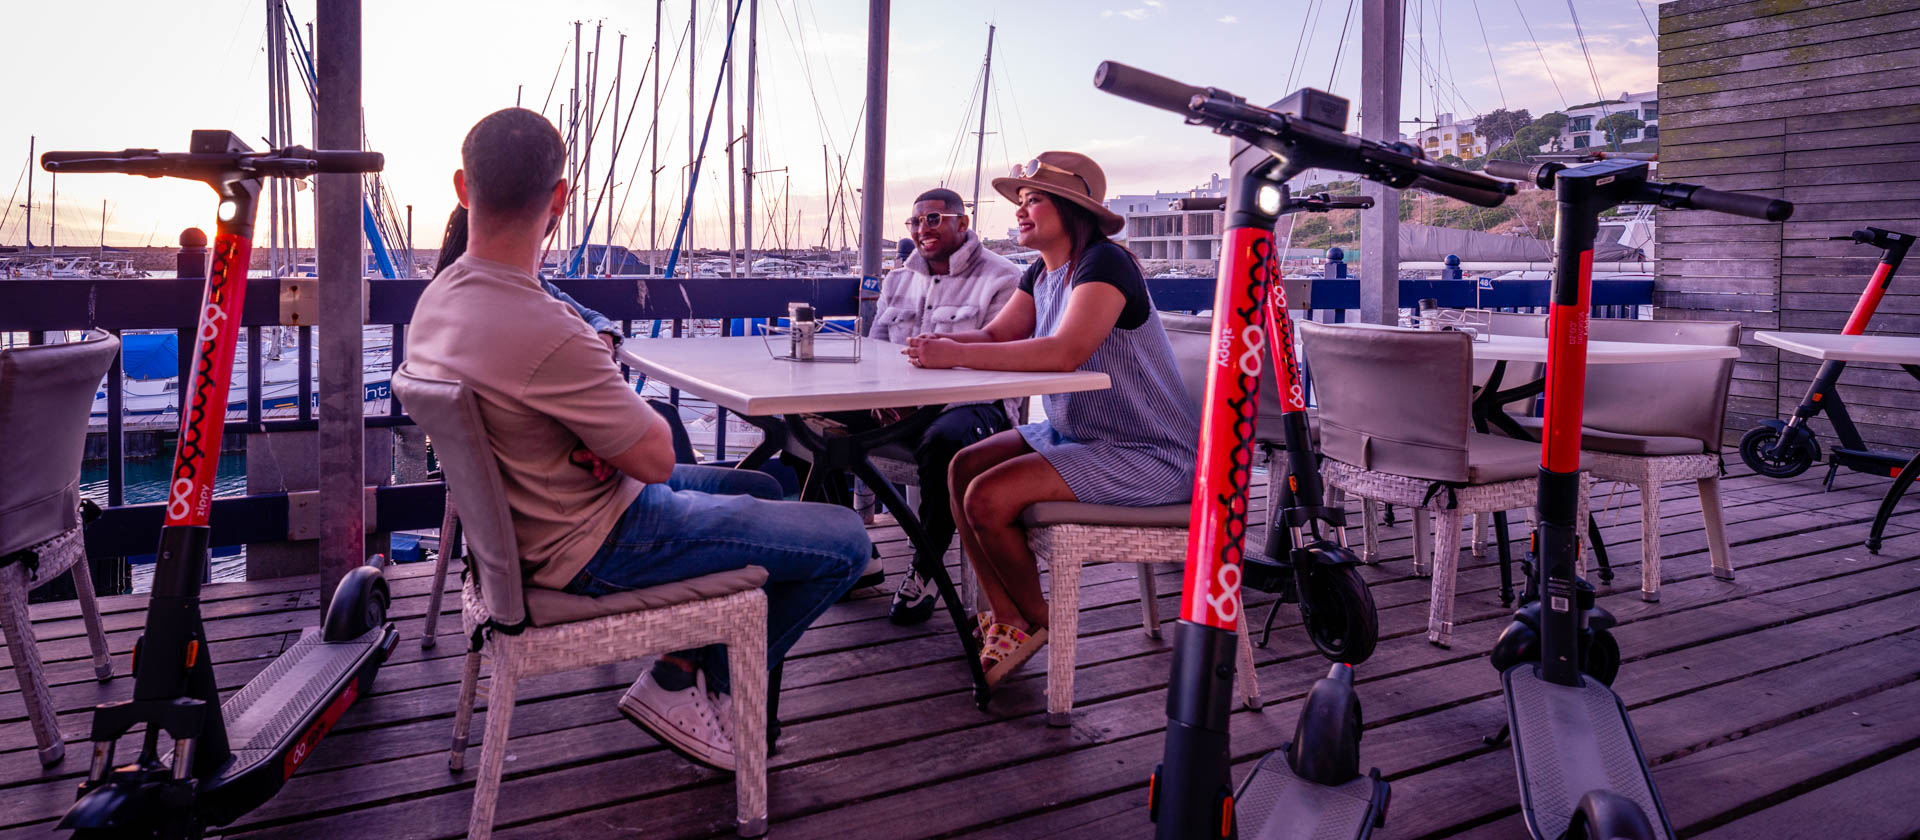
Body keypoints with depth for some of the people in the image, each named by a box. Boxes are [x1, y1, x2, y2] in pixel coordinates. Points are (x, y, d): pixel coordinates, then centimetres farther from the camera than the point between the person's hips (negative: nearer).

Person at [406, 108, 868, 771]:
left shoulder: (436, 299, -3)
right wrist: (636, 408, -2)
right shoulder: (544, 333, -33)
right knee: (844, 539, -6)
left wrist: (610, 403, -5)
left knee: (759, 488, 25)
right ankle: (681, 689, 9)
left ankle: (688, 663, 21)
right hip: (594, 547, -10)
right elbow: (656, 458, -22)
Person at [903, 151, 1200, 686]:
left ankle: (1037, 621, 6)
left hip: (1149, 456, -10)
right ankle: (1006, 621, 5)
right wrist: (938, 345, -11)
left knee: (988, 497, -19)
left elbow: (1067, 351, -34)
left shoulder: (1104, 263, -20)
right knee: (964, 468, 2)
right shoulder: (1043, 273, 11)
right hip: (1076, 435, 10)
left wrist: (957, 354, -33)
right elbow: (995, 335, 9)